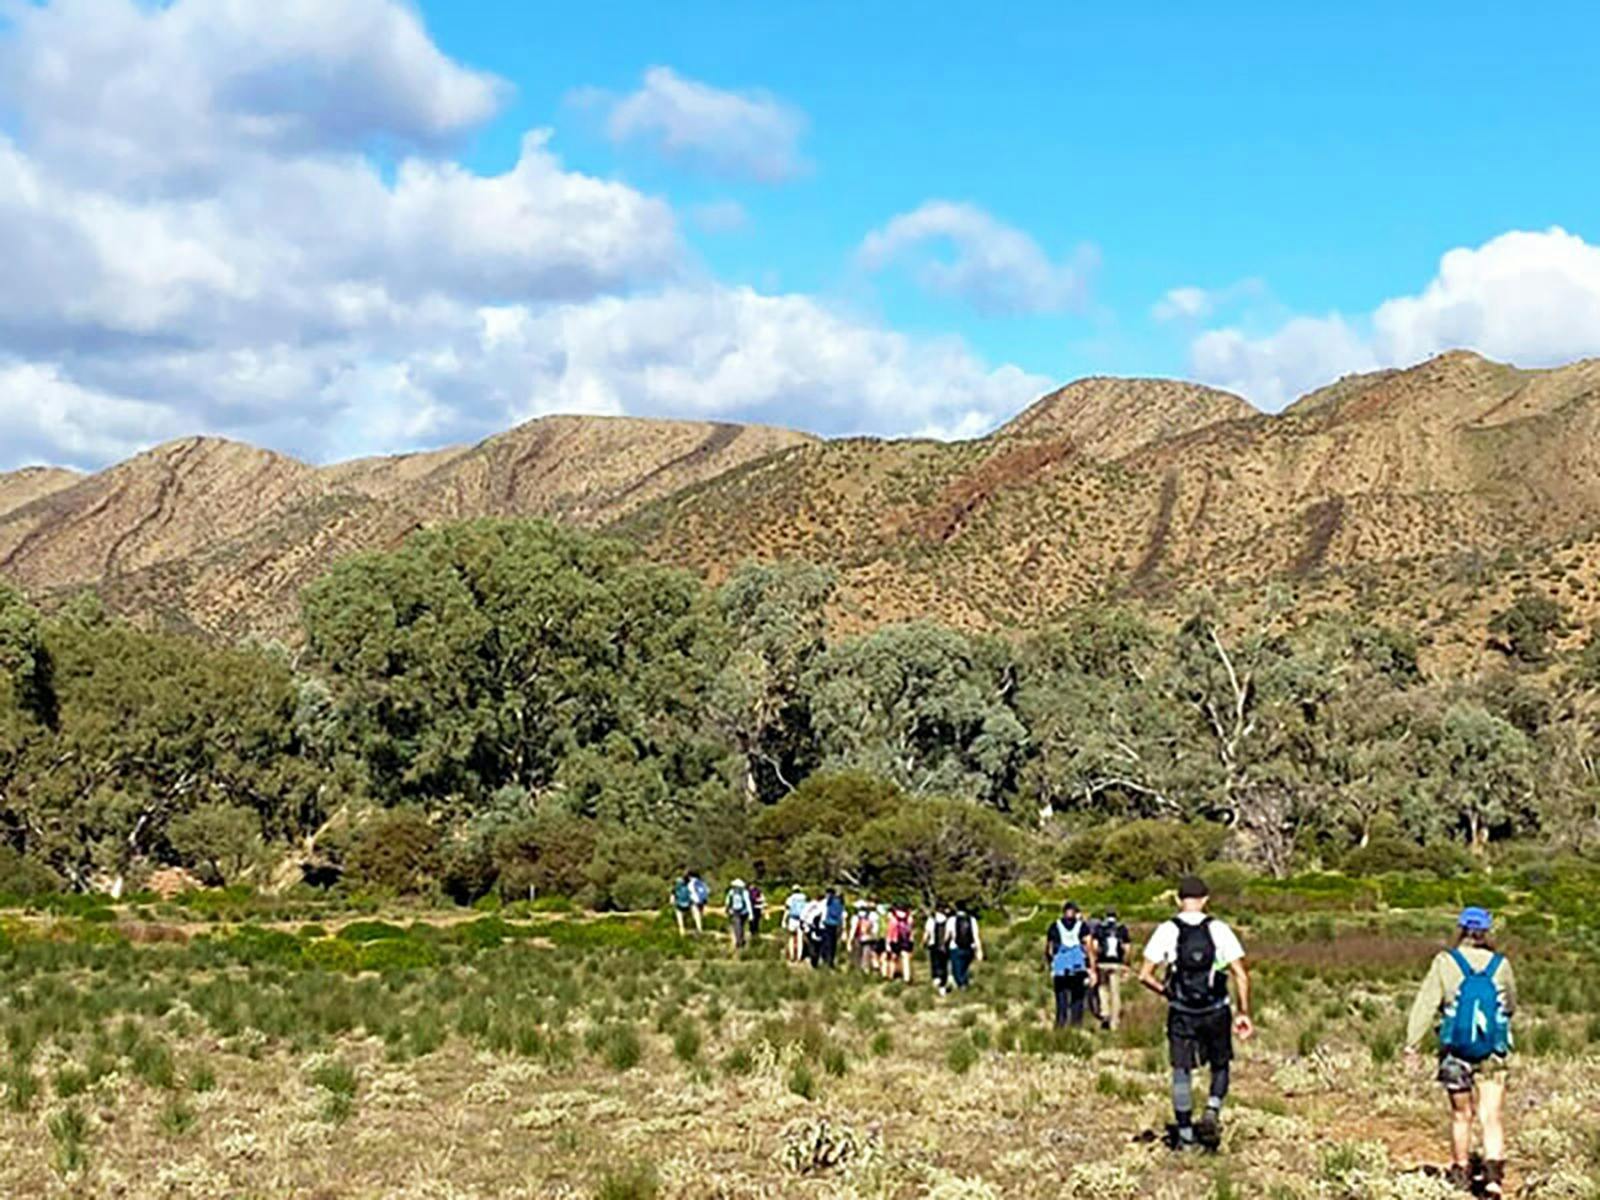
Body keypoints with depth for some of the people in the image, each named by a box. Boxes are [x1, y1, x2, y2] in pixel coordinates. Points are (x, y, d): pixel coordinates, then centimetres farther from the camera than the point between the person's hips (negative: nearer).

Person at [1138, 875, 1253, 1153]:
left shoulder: (1167, 931, -4)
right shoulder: (1219, 930, -4)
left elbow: (1145, 975, -6)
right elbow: (1241, 976, -7)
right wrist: (1244, 1013, 0)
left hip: (1181, 1013, 0)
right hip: (1216, 1011, 0)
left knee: (1182, 1070, 9)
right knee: (1220, 1065, 19)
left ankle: (1184, 1134, 11)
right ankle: (1212, 1111, -3)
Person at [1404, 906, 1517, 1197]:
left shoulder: (1446, 963, -8)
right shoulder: (1501, 966, -1)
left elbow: (1426, 1004, -12)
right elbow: (1511, 1006, 13)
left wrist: (1412, 1043, -11)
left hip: (1456, 1052, 0)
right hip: (1494, 1055, 0)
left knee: (1461, 1115, 14)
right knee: (1492, 1117, 0)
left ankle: (1461, 1172, 25)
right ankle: (1494, 1172, -17)